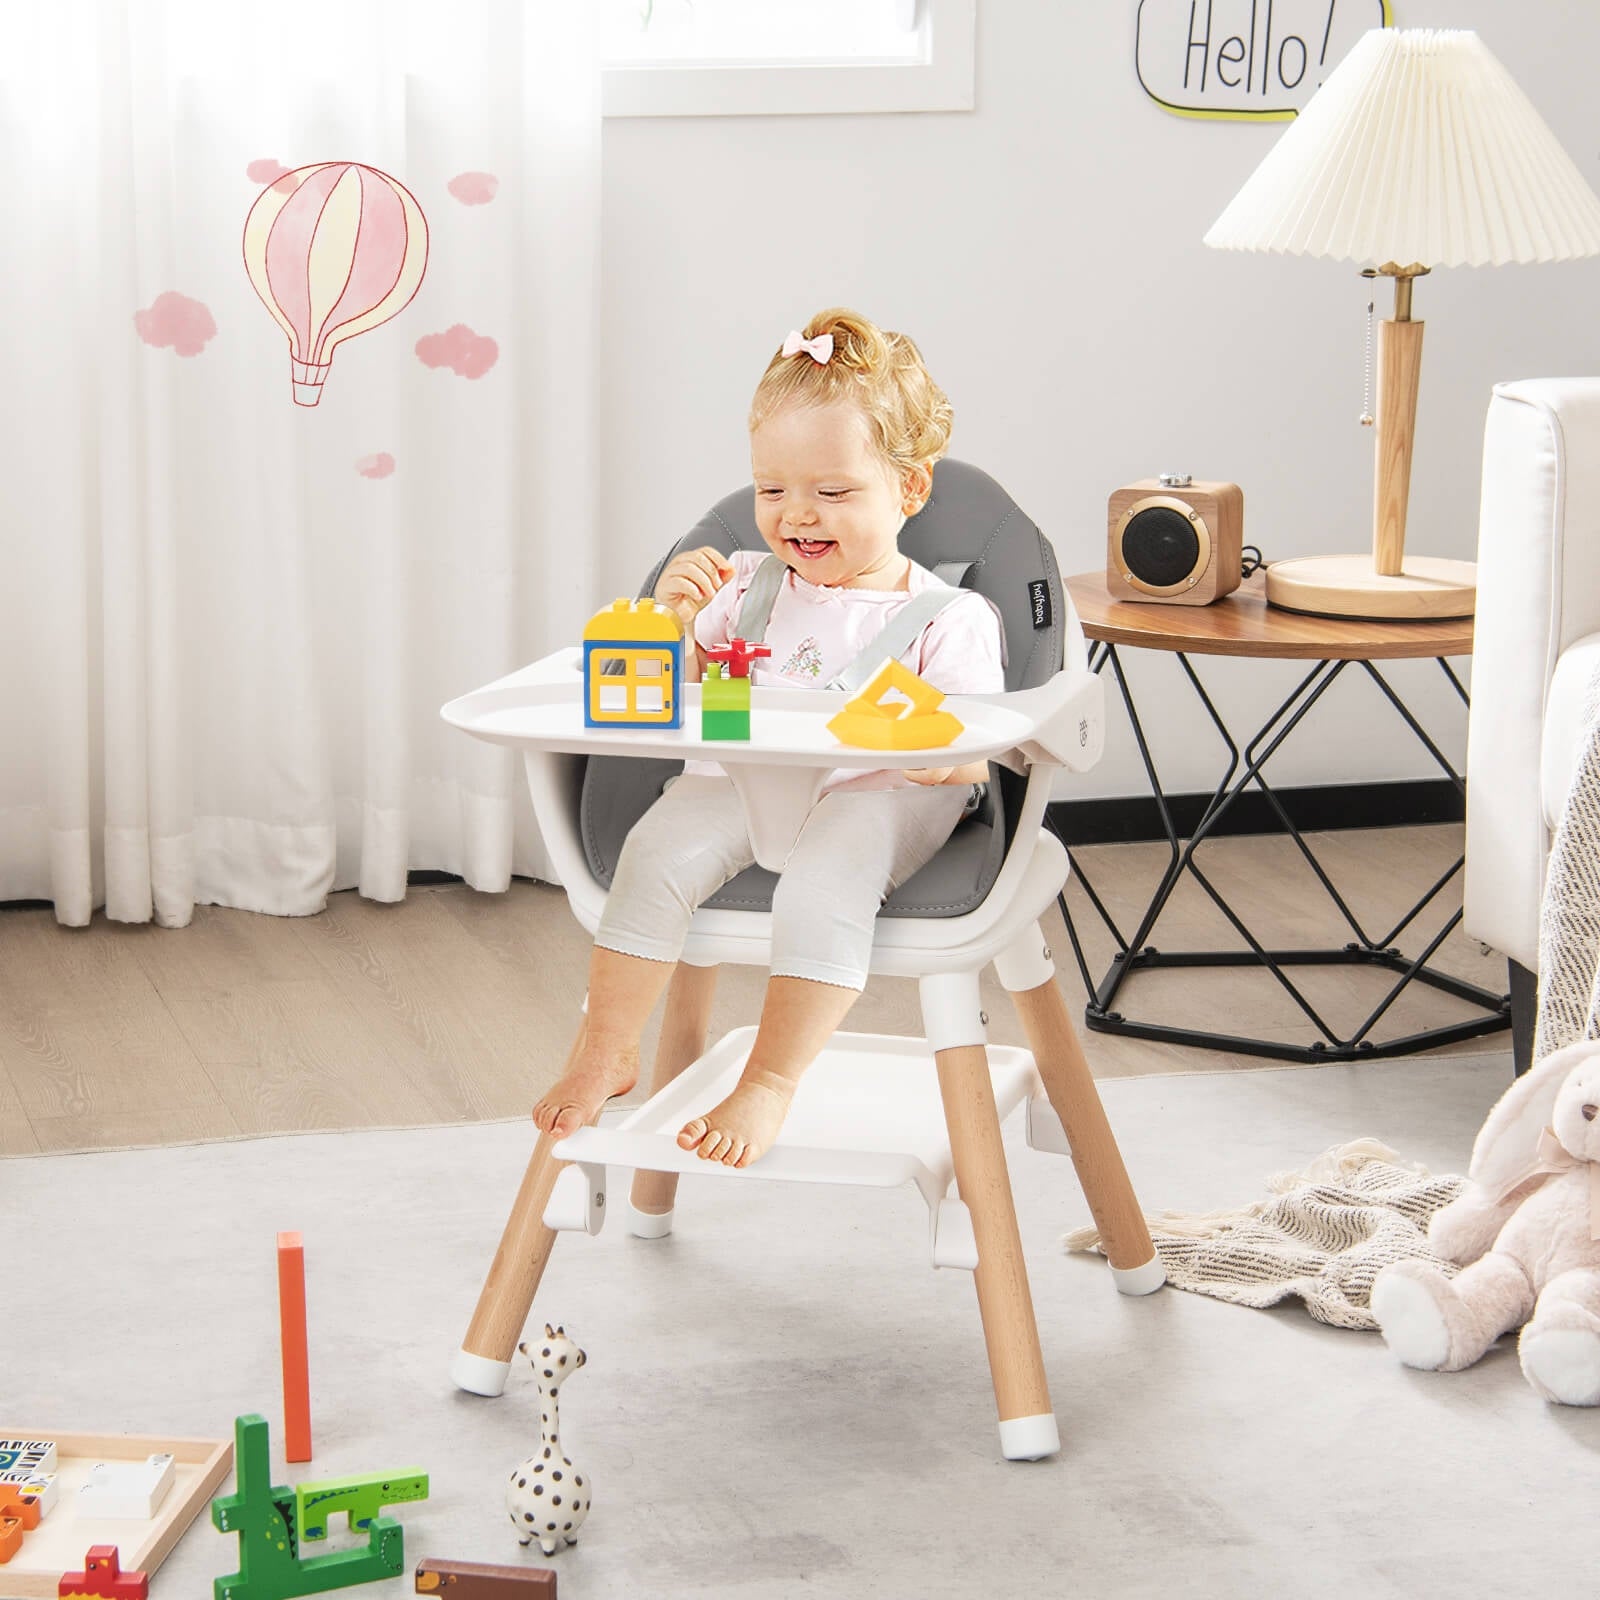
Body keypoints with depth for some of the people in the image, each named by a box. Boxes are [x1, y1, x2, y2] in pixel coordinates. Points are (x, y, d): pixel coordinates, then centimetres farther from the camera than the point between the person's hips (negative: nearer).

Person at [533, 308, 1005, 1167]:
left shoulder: (949, 619, 3)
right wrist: (673, 616, -3)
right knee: (659, 850, -26)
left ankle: (769, 1082, -25)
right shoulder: (745, 586, 16)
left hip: (870, 798, -4)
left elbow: (974, 758, -3)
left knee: (825, 882, -36)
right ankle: (605, 1052, -15)